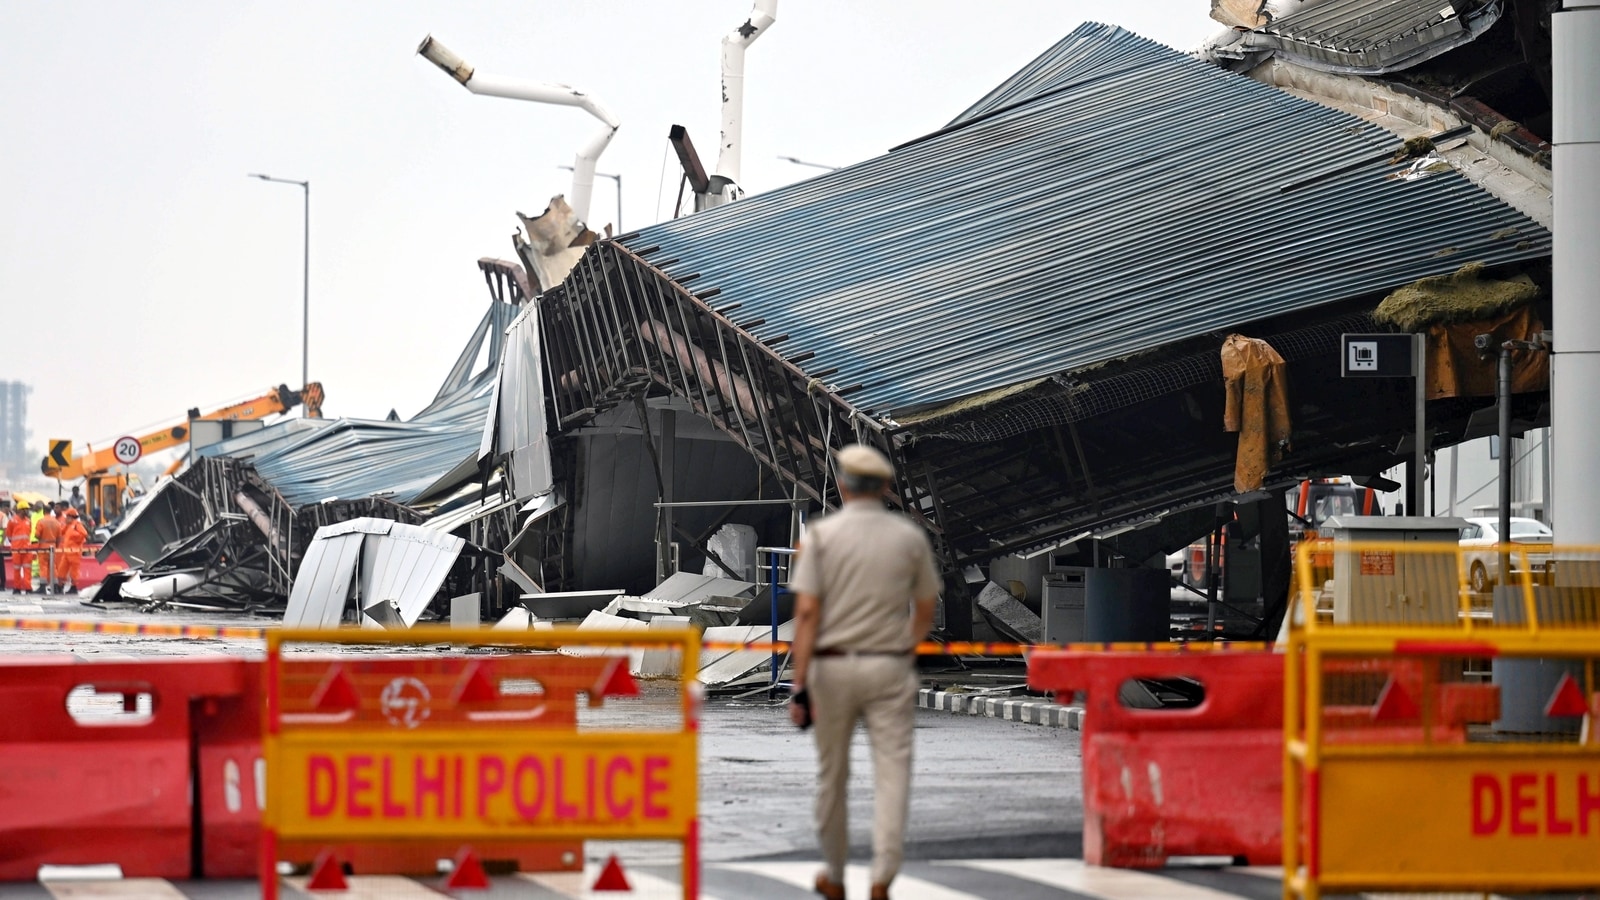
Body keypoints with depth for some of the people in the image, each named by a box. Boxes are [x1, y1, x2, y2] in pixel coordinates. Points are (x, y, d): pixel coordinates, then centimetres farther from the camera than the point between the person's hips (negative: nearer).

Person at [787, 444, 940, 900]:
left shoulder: (822, 534, -4)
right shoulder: (911, 537, 2)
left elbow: (806, 612, -11)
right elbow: (925, 612, 11)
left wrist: (801, 685, -12)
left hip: (831, 666, 0)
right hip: (890, 668, 0)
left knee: (831, 775, 13)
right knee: (891, 772, -2)